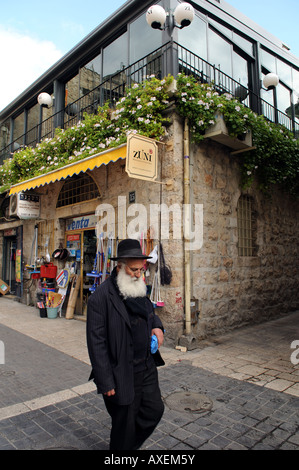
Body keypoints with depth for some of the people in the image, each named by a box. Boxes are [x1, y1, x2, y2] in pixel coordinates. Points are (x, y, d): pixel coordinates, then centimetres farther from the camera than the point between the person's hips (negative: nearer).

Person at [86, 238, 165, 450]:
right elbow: (96, 343, -18)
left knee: (155, 410, 18)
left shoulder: (140, 291, 3)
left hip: (148, 368, 7)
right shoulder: (101, 297, -20)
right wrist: (106, 383, -16)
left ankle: (131, 444, 43)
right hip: (122, 376, -7)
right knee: (125, 424, 11)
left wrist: (157, 326, -2)